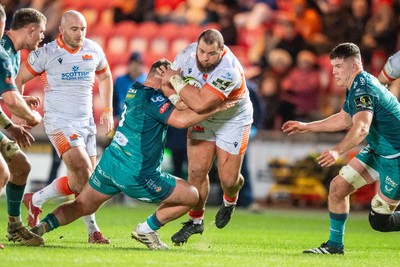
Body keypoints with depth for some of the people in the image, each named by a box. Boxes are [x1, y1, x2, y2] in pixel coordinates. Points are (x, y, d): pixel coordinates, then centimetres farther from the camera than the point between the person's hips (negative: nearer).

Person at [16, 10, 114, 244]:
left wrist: (107, 110, 16)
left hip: (86, 122, 5)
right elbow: (19, 79, -1)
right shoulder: (47, 53, -9)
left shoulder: (94, 50, 4)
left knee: (85, 182, 2)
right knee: (83, 174, -19)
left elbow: (105, 77, 23)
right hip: (59, 122, -5)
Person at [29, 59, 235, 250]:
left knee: (81, 206, 25)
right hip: (136, 176, -8)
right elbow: (181, 120, -29)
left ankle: (42, 226, 4)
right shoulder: (152, 98, -17)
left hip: (108, 164, 8)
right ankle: (146, 230, 11)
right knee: (192, 196, 5)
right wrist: (216, 108, -22)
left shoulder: (135, 90, 8)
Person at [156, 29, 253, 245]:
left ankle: (230, 200, 36)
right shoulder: (188, 53, -20)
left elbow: (200, 103, -46)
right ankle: (195, 220, 14)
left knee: (228, 179, -2)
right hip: (202, 119, 4)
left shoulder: (228, 71, -40)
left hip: (233, 121, -4)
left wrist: (175, 80, -36)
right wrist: (175, 97, -23)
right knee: (196, 170, -5)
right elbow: (166, 77, -3)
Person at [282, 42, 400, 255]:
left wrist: (337, 151, -54)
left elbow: (361, 128, -41)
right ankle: (335, 245, 13)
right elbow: (344, 119, 26)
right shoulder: (356, 87, 8)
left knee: (379, 221, -8)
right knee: (338, 187, 2)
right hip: (378, 150, 10)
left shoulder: (362, 89, -24)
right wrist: (307, 126, 29)